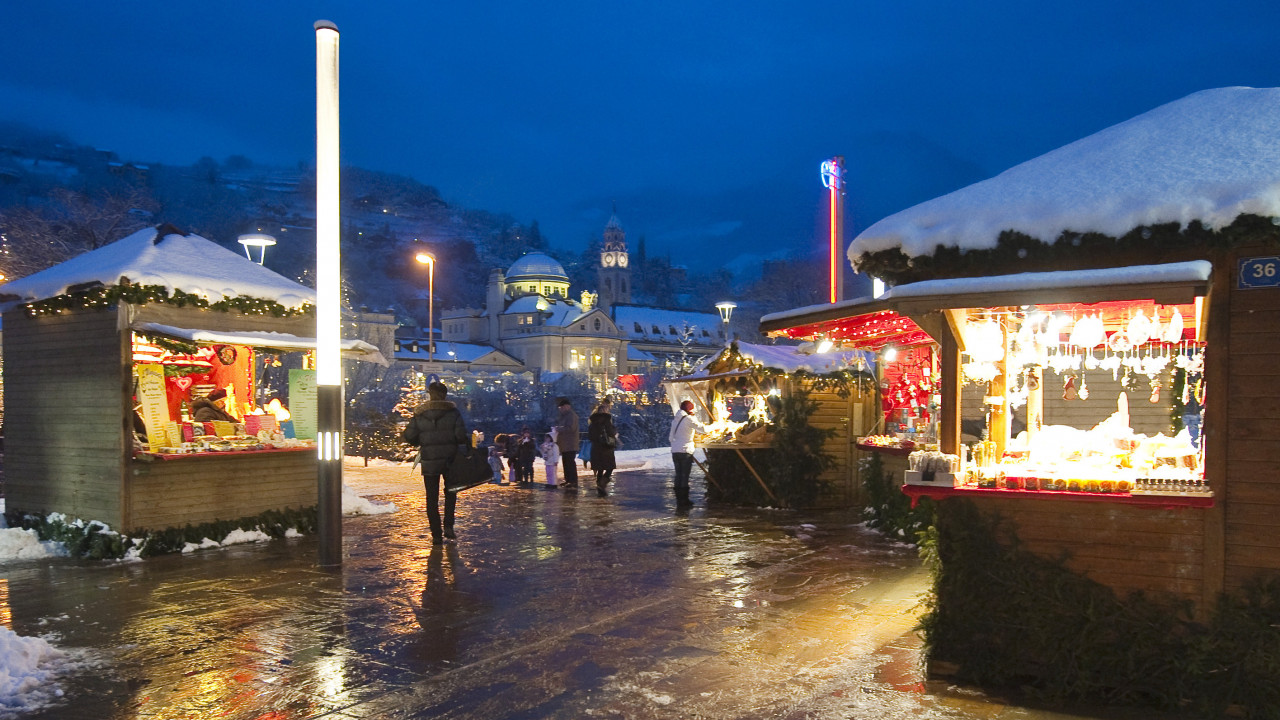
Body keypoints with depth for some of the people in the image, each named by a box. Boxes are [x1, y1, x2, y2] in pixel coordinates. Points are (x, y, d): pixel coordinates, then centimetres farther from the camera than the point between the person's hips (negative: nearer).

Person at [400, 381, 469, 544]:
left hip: (429, 461, 0)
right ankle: (448, 526, 8)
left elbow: (409, 437, -3)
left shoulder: (419, 414, -2)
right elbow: (461, 435, -13)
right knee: (450, 493, 20)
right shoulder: (453, 411, -7)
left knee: (432, 498, 8)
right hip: (449, 460, 0)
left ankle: (436, 534, 6)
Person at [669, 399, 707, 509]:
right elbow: (704, 429, -11)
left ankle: (679, 500, 14)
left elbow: (670, 437, 16)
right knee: (685, 476, -1)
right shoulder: (689, 419, -8)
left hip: (674, 451, 7)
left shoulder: (675, 419, 13)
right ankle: (684, 501, 3)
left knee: (678, 475, 11)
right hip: (685, 451, -7)